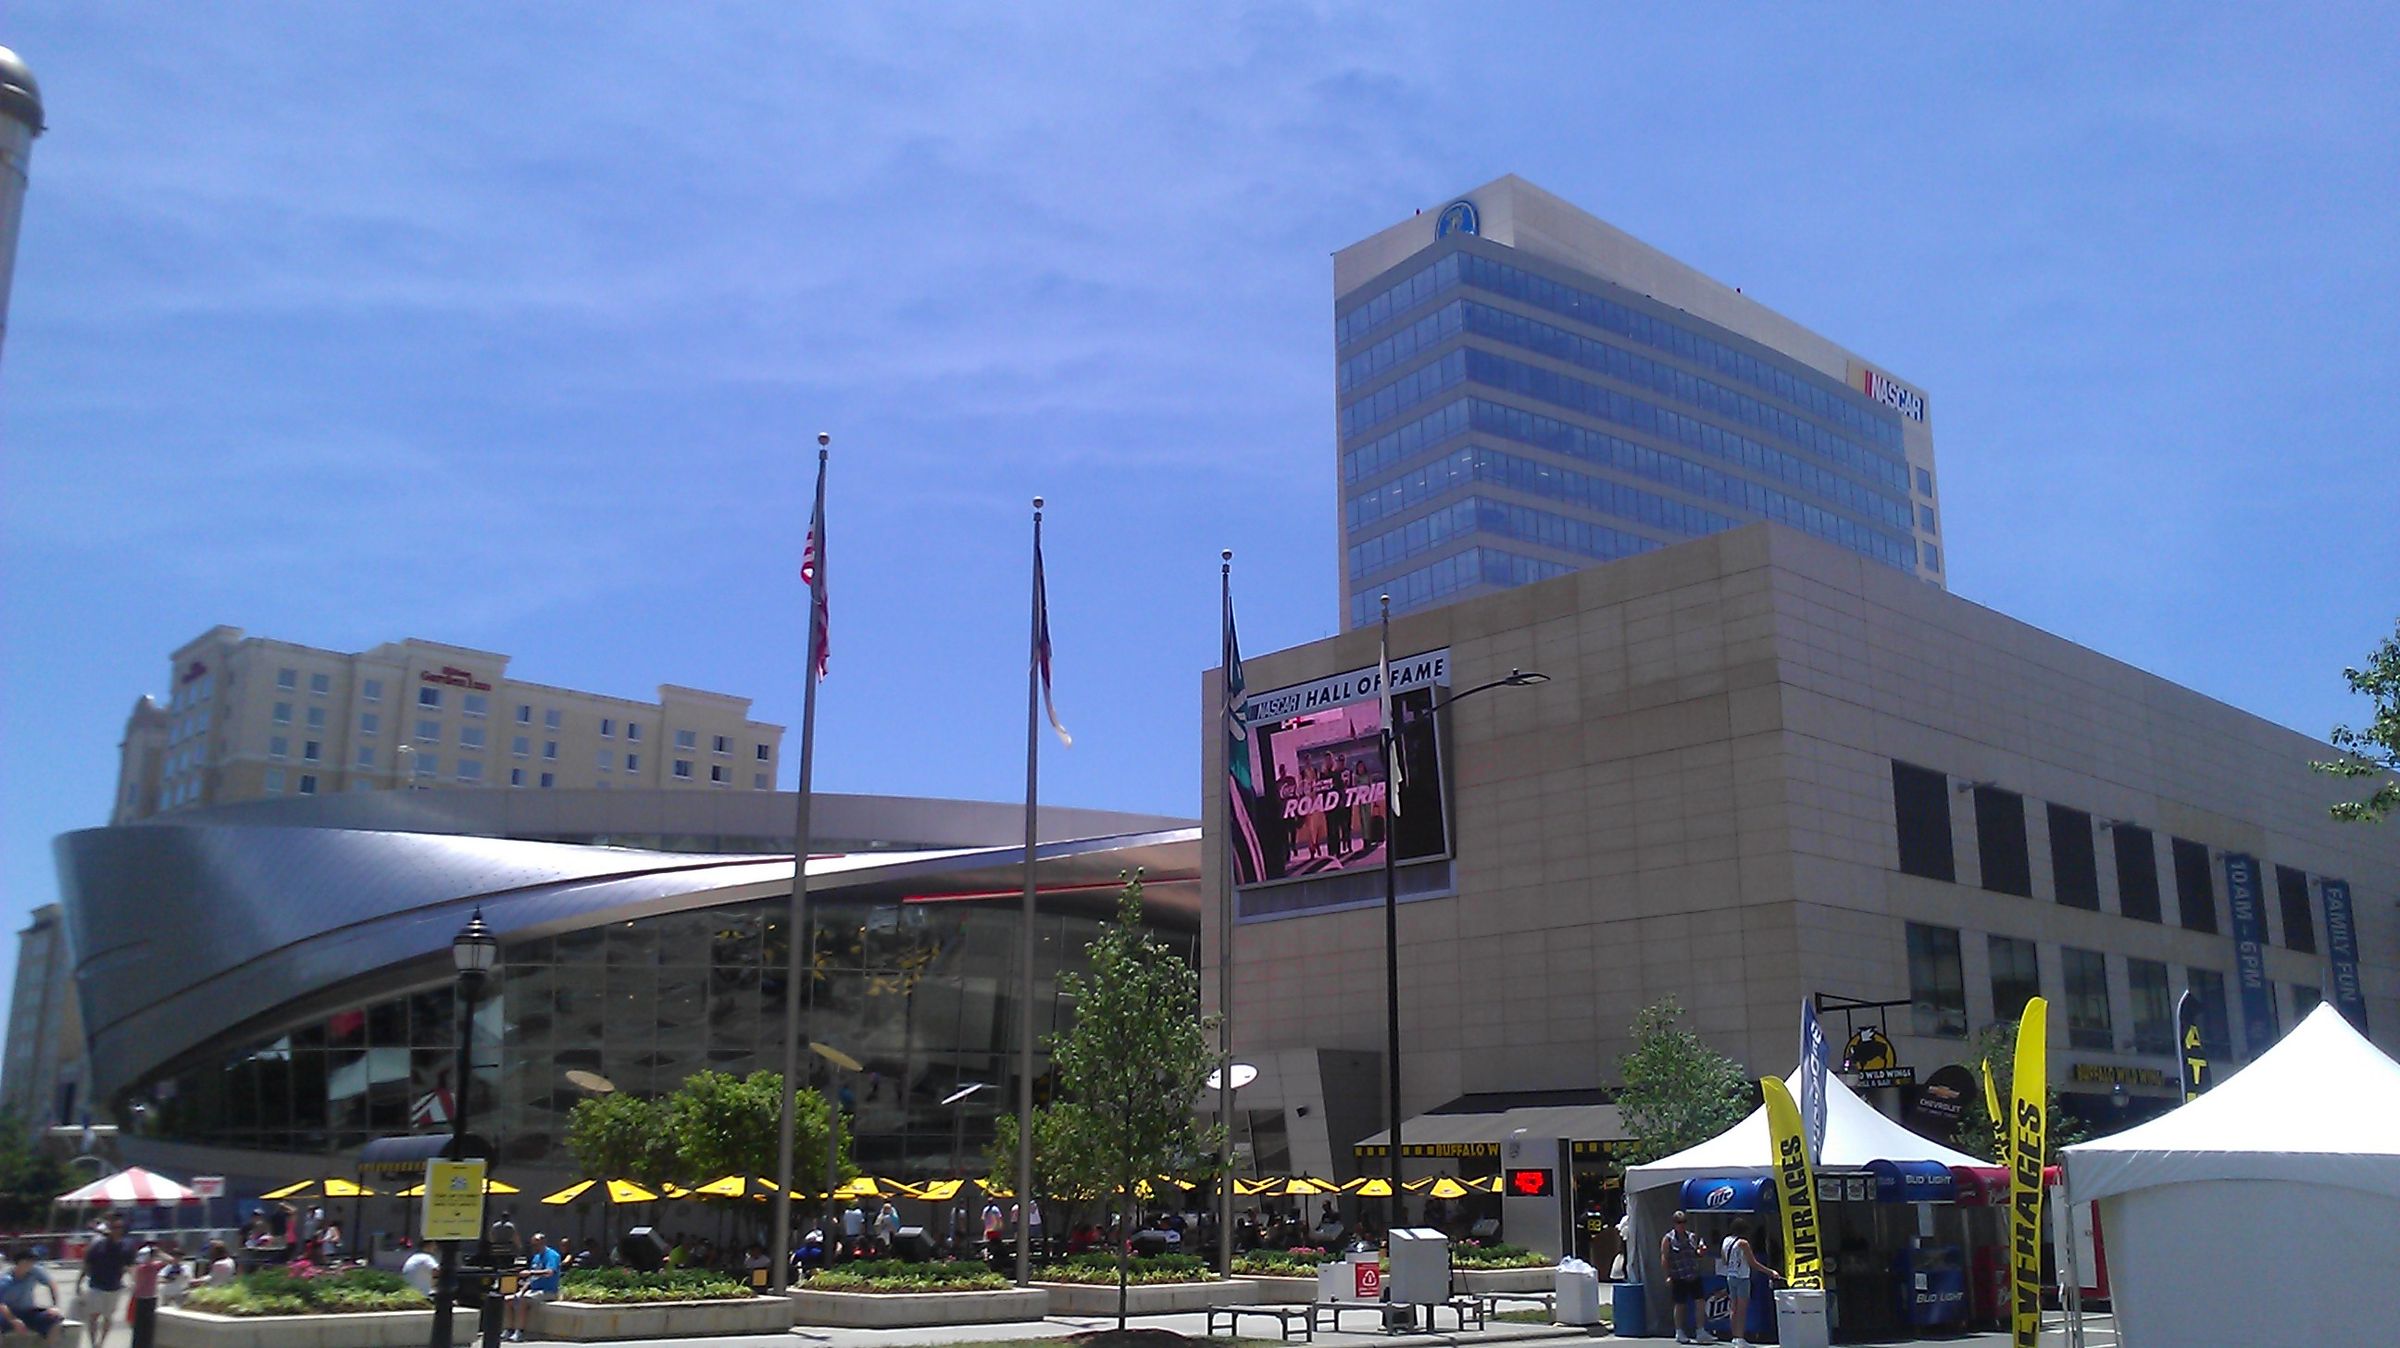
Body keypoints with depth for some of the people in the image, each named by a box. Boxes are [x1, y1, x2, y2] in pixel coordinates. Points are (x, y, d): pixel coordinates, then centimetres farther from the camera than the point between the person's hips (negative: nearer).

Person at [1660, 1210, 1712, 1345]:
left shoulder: (1692, 1236, 9)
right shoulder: (1668, 1239, -5)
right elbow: (1664, 1259, -7)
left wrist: (1700, 1249, -3)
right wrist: (1668, 1276, -15)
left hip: (1694, 1276, 4)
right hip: (1678, 1278, -4)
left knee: (1699, 1302, -2)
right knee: (1680, 1305, 5)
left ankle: (1701, 1332, 6)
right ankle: (1679, 1334, 17)